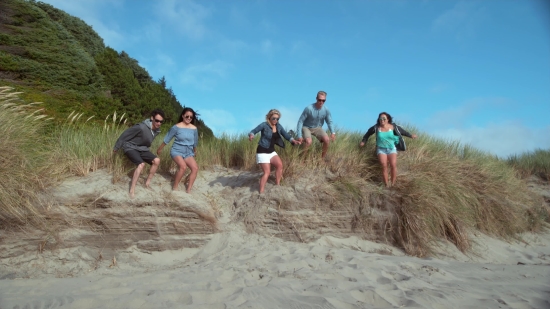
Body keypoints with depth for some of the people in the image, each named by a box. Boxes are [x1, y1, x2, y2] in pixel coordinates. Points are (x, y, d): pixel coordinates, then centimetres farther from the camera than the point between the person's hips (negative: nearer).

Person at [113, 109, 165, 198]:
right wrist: (116, 147, -9)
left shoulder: (157, 130, -7)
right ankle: (132, 189, -21)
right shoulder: (141, 127, -30)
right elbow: (125, 135, -18)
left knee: (157, 160, -10)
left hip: (142, 149, 7)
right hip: (131, 147, -7)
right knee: (141, 164, -28)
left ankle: (148, 182, 4)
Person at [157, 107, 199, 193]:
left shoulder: (194, 128, -1)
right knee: (183, 166, -30)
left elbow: (195, 142, 17)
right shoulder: (177, 127, -11)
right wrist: (160, 149, 10)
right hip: (177, 151, -4)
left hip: (188, 152, 4)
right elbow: (167, 139, 0)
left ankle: (189, 190, -11)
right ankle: (174, 188, -13)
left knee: (195, 168, -19)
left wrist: (195, 151, 31)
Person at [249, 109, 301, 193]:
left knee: (280, 165, -9)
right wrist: (251, 135, -37)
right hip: (262, 151, -6)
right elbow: (253, 131, -13)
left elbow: (285, 135, 5)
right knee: (267, 172, -11)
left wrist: (293, 140, -13)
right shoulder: (264, 125, -14)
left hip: (271, 151, 6)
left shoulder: (278, 126, 3)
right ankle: (261, 192, -7)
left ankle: (277, 186, 5)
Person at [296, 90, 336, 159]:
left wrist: (333, 132, -17)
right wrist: (299, 136, -23)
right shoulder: (309, 108, -24)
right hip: (306, 127, -4)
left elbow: (329, 122, 1)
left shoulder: (326, 110, -12)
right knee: (308, 141, -32)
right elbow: (300, 121, -19)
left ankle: (322, 158, -1)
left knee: (327, 140, -21)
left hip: (317, 128, 4)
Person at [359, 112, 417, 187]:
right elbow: (368, 133, 9)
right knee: (384, 166, -14)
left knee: (393, 165, -14)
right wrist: (363, 141, 14)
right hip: (381, 149, 0)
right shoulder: (376, 127, -8)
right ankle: (386, 184, -6)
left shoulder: (393, 127, -6)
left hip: (391, 149, 0)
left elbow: (402, 131, 11)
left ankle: (393, 184, -2)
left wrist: (410, 135, 18)